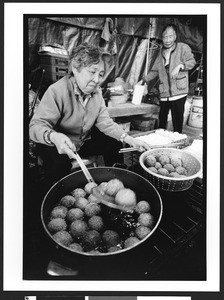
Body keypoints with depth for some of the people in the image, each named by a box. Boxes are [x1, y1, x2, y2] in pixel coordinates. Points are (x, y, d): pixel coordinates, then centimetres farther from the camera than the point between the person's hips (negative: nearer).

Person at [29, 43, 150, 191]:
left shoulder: (96, 92, -4)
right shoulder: (57, 91, -27)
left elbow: (105, 122, -6)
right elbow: (36, 125, -31)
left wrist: (130, 139, -20)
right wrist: (54, 137, -54)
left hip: (84, 140, 7)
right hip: (56, 146, -6)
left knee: (114, 144, -1)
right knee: (59, 161, -35)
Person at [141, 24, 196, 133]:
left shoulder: (183, 47, 3)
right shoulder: (161, 53, 18)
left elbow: (192, 61, -7)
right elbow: (154, 71, 25)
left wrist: (179, 66, -24)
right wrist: (144, 80, 18)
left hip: (178, 92, -5)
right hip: (164, 93, 5)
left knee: (177, 121, -4)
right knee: (162, 120, 11)